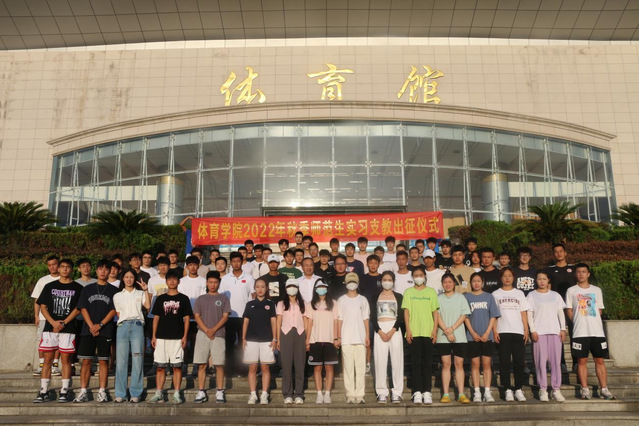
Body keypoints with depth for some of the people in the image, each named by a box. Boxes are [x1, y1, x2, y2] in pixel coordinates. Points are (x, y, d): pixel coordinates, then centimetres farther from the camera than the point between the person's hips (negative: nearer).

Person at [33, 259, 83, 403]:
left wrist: (63, 323, -11)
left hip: (68, 328, -2)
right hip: (49, 328, 2)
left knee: (66, 359, 0)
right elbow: (43, 307, 6)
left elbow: (78, 309, -2)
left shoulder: (77, 288, 6)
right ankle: (43, 392, 9)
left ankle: (64, 392, 5)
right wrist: (53, 322, -9)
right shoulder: (50, 286, 12)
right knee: (47, 359, 3)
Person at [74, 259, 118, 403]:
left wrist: (100, 325, -12)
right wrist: (91, 326, -8)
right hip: (87, 330, 1)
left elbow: (114, 310, -1)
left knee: (103, 361, 1)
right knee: (86, 361, 0)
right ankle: (83, 392, 6)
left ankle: (102, 392, 5)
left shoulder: (113, 290, 6)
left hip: (105, 331, -1)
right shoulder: (88, 289, 12)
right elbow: (83, 308, 5)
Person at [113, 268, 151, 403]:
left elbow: (148, 306, -2)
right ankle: (120, 394, 4)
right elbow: (118, 314, 18)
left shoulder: (140, 294, 15)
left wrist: (146, 290, -5)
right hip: (123, 326, 1)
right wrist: (123, 322, 2)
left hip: (137, 325, -1)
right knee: (121, 360, -3)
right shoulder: (117, 296, 19)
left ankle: (135, 394, 1)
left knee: (137, 360, -4)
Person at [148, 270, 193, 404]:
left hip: (177, 338, -2)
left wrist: (185, 336, -4)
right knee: (160, 367, 4)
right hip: (161, 337, 2)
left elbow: (186, 318, 4)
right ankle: (158, 394, 12)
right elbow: (156, 317, 11)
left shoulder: (183, 299, 5)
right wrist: (154, 336, 4)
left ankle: (176, 394, 6)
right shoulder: (160, 299, 11)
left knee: (177, 367, 0)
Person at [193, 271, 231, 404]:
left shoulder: (223, 298, 9)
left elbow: (225, 316, 1)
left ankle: (219, 392, 4)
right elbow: (196, 316, 5)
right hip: (202, 334, 1)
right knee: (202, 365, 0)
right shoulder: (200, 299, 13)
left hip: (218, 335, -1)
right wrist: (206, 330, -9)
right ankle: (201, 392, 6)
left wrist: (214, 329, -11)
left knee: (219, 364, -2)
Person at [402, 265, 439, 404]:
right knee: (416, 362, 0)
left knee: (427, 362, 2)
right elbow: (406, 311, 4)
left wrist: (435, 329, -1)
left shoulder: (431, 292, 10)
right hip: (413, 333, 0)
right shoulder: (408, 292, 9)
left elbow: (435, 311, 9)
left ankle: (427, 392, 6)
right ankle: (417, 392, 3)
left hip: (428, 332, 1)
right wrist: (408, 330, -5)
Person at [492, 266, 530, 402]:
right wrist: (494, 331, -6)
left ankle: (518, 389, 7)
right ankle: (508, 390, 3)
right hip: (502, 332, -1)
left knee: (519, 361, -1)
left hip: (518, 332, 2)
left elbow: (523, 313, 12)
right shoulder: (495, 294, 9)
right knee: (504, 362, -2)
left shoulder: (519, 293, 15)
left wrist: (526, 330, 2)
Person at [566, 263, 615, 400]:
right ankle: (584, 390, 7)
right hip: (579, 332, -2)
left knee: (600, 360, 4)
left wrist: (591, 323, 3)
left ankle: (604, 390, 9)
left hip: (597, 331, 2)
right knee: (582, 361, 1)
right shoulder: (571, 291, 5)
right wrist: (578, 323, 0)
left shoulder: (596, 290, 11)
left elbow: (599, 310, 13)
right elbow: (569, 311, 6)